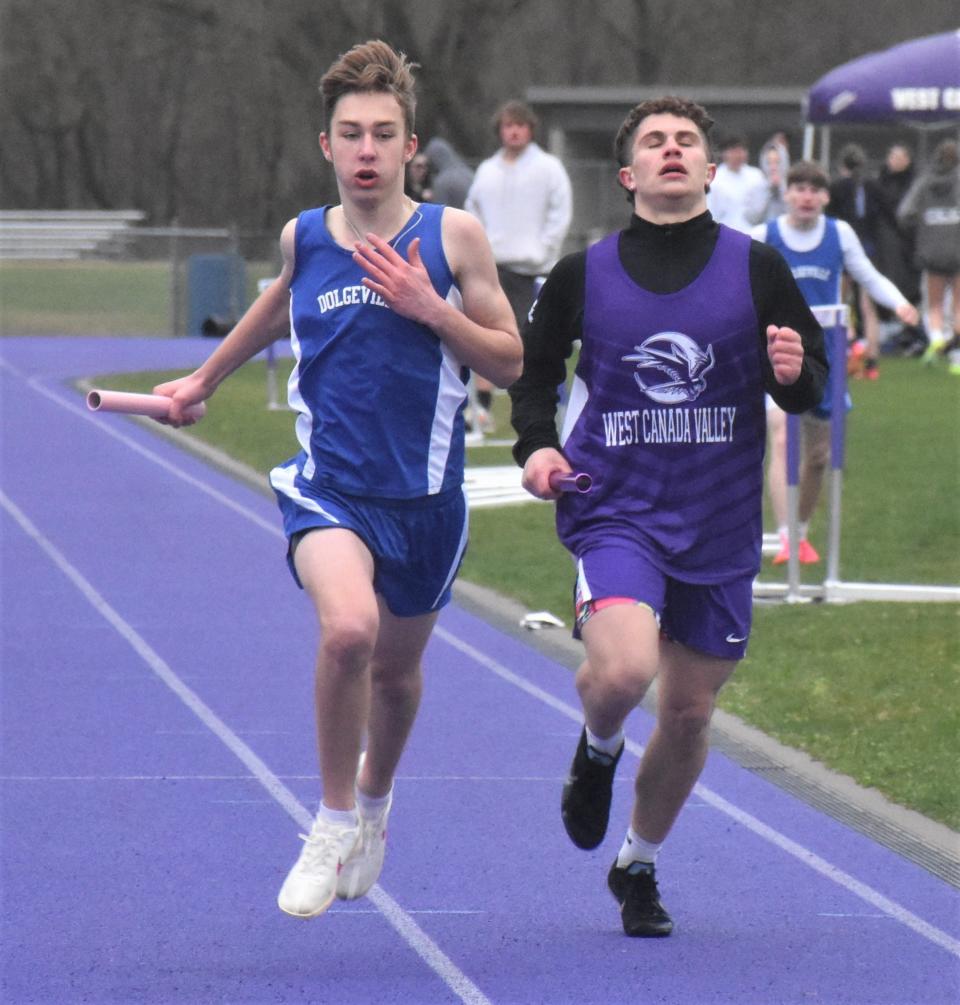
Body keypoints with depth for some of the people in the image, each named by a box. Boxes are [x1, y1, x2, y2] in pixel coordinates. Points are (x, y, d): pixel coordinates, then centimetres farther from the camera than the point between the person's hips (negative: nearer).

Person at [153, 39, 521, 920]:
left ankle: (375, 798, 52)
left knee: (395, 669, 19)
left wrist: (432, 310, -18)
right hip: (329, 486, -1)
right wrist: (205, 382, 37)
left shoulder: (453, 235, -5)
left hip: (425, 494, 1)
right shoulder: (303, 237, 0)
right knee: (347, 627, -30)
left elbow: (511, 362, -2)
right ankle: (334, 823, -11)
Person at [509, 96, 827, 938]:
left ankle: (639, 868, 33)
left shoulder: (757, 268, 0)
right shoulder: (583, 275, 0)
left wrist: (794, 375, -18)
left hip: (720, 526, 2)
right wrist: (537, 445, -4)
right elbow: (536, 371, 15)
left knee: (690, 712, 8)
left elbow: (812, 389, 5)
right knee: (623, 669, -27)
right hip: (616, 512, -2)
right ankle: (597, 752, 10)